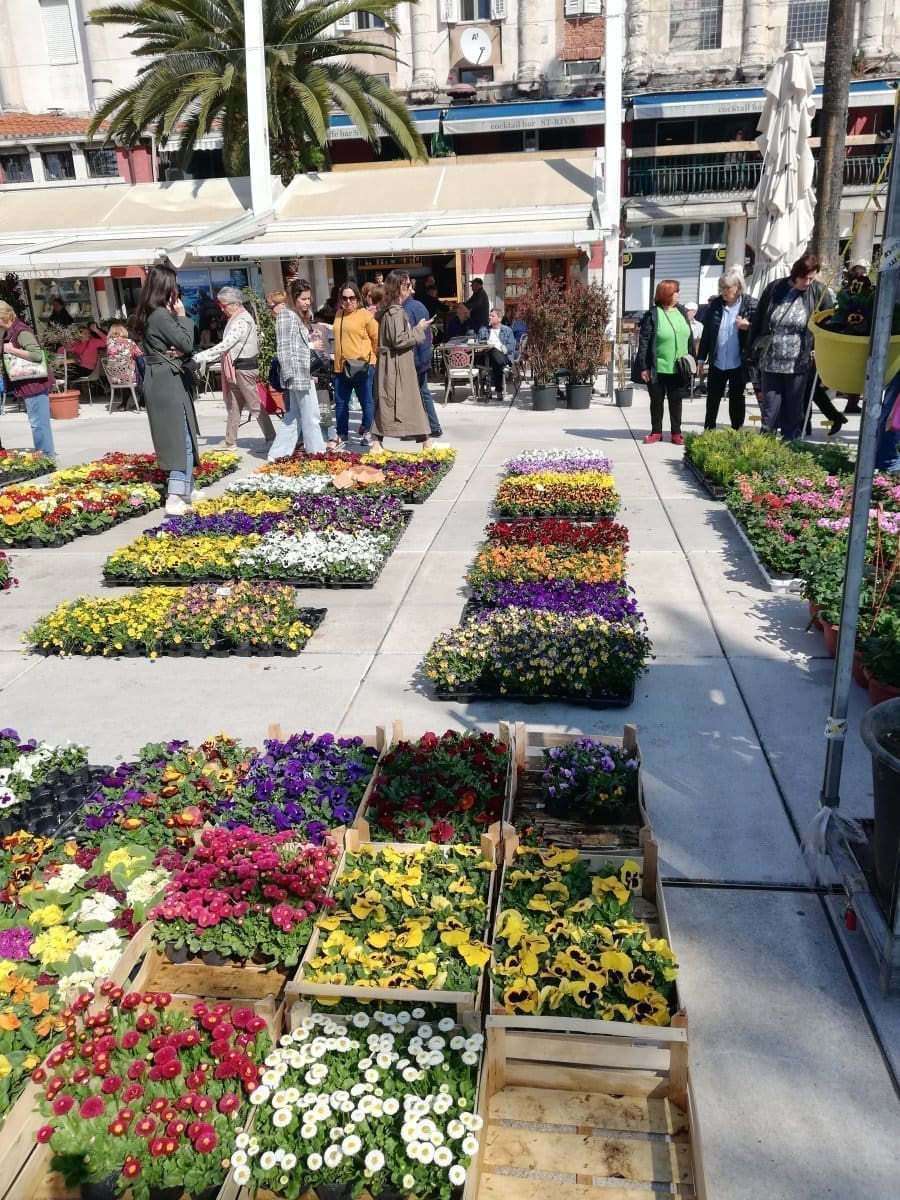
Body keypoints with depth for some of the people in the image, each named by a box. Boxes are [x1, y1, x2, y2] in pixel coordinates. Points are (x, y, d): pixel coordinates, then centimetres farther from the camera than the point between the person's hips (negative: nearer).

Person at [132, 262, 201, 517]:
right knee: (182, 438, -9)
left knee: (178, 437, 17)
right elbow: (187, 343, -17)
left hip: (160, 380, 10)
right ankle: (175, 498, -13)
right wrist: (182, 316, -7)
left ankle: (186, 489, 27)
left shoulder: (151, 313, 13)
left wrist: (177, 351, -9)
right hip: (168, 380, -10)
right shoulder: (161, 315, -18)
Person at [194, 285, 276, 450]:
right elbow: (228, 346, 17)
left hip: (244, 368, -10)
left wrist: (198, 357, -23)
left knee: (254, 405, -4)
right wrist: (208, 358, 8)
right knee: (233, 405, 12)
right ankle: (230, 442, 17)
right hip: (236, 368, 10)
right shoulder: (236, 319, 14)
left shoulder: (242, 321, -17)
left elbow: (225, 345, -24)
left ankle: (271, 439, 2)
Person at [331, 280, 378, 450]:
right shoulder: (339, 315, 12)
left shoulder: (365, 315, -8)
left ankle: (367, 432, 22)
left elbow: (377, 338, -6)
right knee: (340, 403, 9)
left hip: (362, 366, -6)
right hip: (341, 366, 6)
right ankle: (341, 436, 19)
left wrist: (369, 355, 1)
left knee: (366, 401, 5)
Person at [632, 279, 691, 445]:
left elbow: (689, 337, 13)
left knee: (676, 401, 10)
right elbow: (643, 342, -10)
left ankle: (676, 433, 19)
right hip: (658, 368, -4)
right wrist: (643, 367, -14)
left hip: (678, 368, 4)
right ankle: (656, 432, 20)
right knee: (656, 401, 9)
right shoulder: (653, 315, -8)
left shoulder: (682, 312, 8)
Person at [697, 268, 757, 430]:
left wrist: (748, 327, -25)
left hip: (738, 364, -3)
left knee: (736, 400, 8)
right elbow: (706, 332, 6)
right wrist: (701, 358, 5)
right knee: (712, 399, 10)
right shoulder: (715, 304, 1)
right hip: (717, 363, 3)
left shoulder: (750, 305, -7)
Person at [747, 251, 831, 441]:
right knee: (769, 411, 4)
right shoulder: (774, 288, 1)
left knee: (793, 412, 8)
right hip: (770, 363, 1)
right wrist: (754, 349, 8)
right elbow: (758, 319, 8)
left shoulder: (818, 292, -1)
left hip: (799, 364, -1)